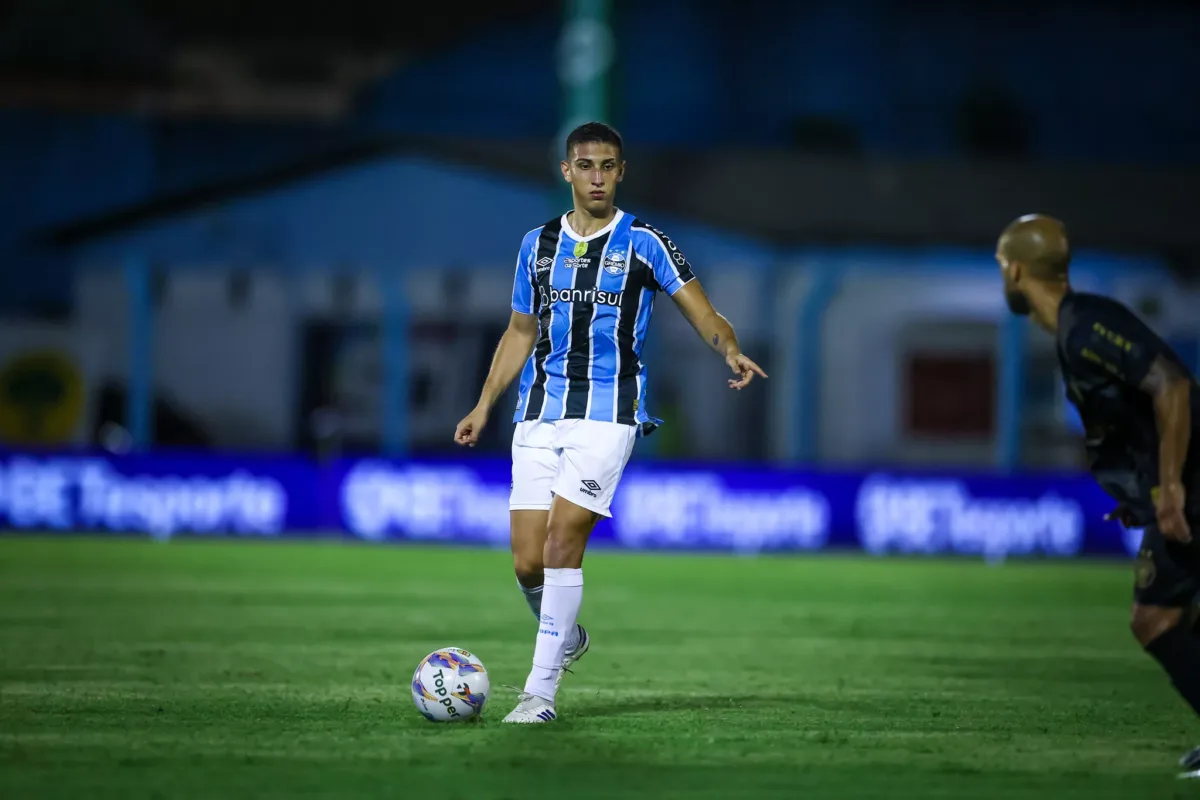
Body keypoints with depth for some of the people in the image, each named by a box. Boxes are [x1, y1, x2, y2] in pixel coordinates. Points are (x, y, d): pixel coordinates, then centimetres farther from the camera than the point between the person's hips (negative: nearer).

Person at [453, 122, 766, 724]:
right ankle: (567, 637, 30)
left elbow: (703, 314, -3)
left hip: (607, 414, -4)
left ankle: (540, 690, -10)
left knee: (562, 540, -16)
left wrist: (731, 352, -25)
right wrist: (483, 406, 16)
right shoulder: (538, 245, 12)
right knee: (528, 562, -2)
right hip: (539, 414, 4)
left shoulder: (643, 244, 0)